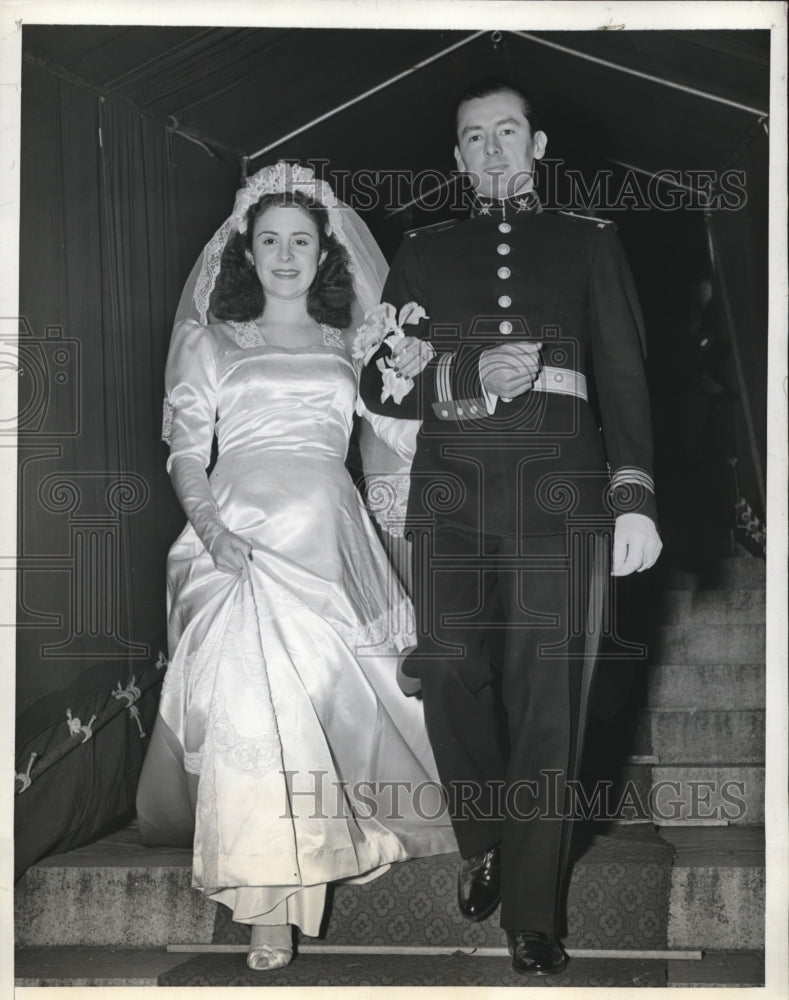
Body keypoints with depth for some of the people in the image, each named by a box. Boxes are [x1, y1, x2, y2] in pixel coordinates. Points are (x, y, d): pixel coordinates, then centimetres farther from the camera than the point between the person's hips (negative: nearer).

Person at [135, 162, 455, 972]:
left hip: (328, 537, 2)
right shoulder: (210, 341, 16)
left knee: (319, 689, -12)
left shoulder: (352, 347, 19)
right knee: (253, 686, -20)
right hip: (239, 533, -2)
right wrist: (209, 527, -8)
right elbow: (186, 451, 7)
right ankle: (268, 903, -16)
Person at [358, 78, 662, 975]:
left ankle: (532, 910, 10)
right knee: (453, 678, -6)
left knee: (548, 697, -3)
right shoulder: (425, 252, 16)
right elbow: (378, 383, 11)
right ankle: (482, 845, 22)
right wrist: (470, 381, -8)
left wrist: (635, 498, -7)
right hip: (453, 494, 1)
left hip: (561, 495, -1)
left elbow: (624, 379, 5)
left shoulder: (588, 244, 13)